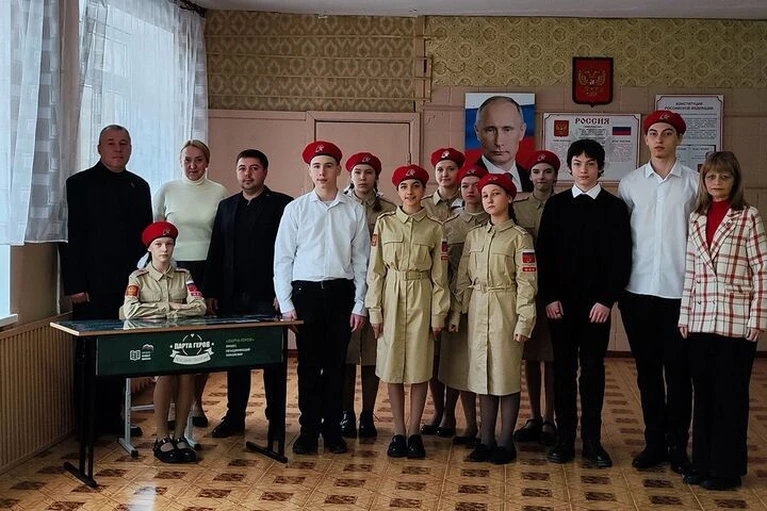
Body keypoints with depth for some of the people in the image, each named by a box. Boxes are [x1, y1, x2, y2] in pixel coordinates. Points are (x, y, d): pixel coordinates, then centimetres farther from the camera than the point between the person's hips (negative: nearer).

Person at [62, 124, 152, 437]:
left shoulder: (139, 186, 11)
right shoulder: (80, 184, -2)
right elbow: (71, 237, -7)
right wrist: (75, 285, -12)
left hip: (129, 285, 4)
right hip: (92, 287, -4)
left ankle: (111, 417, 18)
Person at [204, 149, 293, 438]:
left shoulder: (282, 205, -1)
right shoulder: (226, 206, 15)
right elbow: (215, 252, 13)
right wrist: (211, 292, 7)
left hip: (266, 296, -4)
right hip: (232, 296, 5)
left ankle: (275, 416, 12)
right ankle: (234, 416, 16)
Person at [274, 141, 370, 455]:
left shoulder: (354, 211, 4)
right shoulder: (296, 209, 3)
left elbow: (361, 260, 5)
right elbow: (282, 258, 3)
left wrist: (359, 305, 1)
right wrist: (286, 304, -2)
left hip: (341, 292, 1)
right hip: (306, 291, 0)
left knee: (335, 365, 7)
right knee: (308, 365, 4)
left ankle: (332, 430, 18)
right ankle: (308, 430, 15)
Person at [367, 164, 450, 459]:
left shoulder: (434, 228, 2)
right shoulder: (384, 223, 2)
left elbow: (439, 276, 4)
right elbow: (375, 270, 2)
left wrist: (438, 314, -1)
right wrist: (374, 310, -3)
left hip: (421, 299, 0)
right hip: (390, 298, 0)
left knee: (419, 367, 2)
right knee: (392, 367, 4)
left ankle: (414, 433, 12)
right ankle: (398, 433, 13)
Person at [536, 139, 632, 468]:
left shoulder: (614, 207, 2)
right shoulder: (556, 205, 6)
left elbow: (622, 257, -1)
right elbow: (543, 253, 3)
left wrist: (607, 299, -9)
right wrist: (549, 297, -5)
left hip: (597, 302, -1)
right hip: (561, 301, 1)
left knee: (593, 369, 4)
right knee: (563, 368, 4)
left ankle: (592, 440, 12)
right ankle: (565, 438, 12)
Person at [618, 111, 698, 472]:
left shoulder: (694, 182, 2)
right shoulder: (630, 183, 7)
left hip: (680, 290, -2)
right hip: (639, 290, 2)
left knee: (678, 370, 3)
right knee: (647, 369, 9)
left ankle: (678, 445, 15)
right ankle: (654, 442, 20)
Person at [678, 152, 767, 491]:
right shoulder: (696, 218, 10)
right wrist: (685, 315, 9)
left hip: (736, 322, -5)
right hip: (700, 321, 5)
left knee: (730, 396, 4)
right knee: (703, 393, 11)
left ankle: (727, 468, 14)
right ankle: (703, 464, 22)